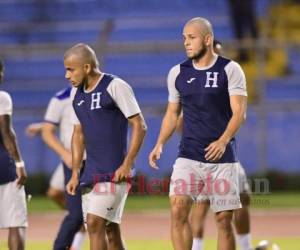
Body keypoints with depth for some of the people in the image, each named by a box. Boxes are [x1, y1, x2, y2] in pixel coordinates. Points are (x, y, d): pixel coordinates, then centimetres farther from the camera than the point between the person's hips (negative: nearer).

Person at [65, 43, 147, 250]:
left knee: (95, 223, -16)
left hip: (114, 172, -7)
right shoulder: (77, 94, 12)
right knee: (110, 230, 8)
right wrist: (75, 173, 15)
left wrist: (127, 165, -16)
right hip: (91, 172, 7)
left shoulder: (115, 87, -9)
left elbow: (139, 126, -10)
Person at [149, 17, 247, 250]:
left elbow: (239, 112, -10)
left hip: (222, 156, -3)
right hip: (188, 156, 3)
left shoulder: (230, 70, -3)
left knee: (224, 219, 0)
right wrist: (160, 144, 3)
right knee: (178, 211, -14)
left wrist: (223, 140, -26)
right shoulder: (177, 73, 8)